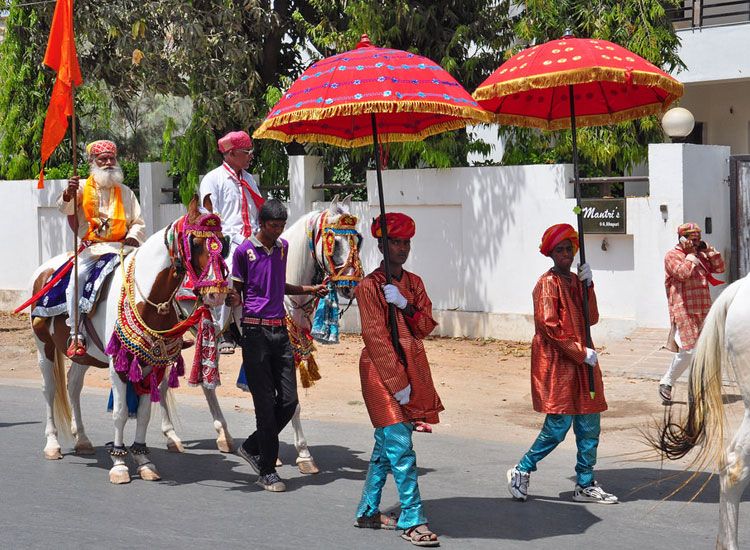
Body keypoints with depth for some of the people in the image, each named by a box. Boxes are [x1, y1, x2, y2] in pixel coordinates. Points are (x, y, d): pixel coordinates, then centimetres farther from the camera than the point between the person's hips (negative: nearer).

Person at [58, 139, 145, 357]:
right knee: (77, 277, -30)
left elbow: (139, 223, 17)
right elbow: (65, 207, -10)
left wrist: (133, 237, -5)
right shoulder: (83, 187, 9)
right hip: (91, 248, -2)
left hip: (120, 247, 2)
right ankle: (76, 336, -26)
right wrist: (69, 194, -33)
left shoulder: (125, 192, 17)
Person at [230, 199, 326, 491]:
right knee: (266, 403, -4)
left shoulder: (283, 247, 13)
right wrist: (234, 300, -20)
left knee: (289, 401, 3)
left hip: (280, 330, 6)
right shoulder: (244, 250, -4)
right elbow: (237, 289, 2)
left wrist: (311, 289, 21)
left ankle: (252, 447, 23)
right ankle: (267, 470, 5)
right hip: (255, 331, -6)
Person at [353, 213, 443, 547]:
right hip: (382, 371, -7)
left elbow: (426, 326, 5)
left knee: (386, 444, 13)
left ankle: (368, 511, 23)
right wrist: (398, 382, -16)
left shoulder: (413, 282, 11)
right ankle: (412, 520, -7)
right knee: (400, 448, -10)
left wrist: (405, 305, -14)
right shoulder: (369, 286, -9)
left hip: (412, 367, 7)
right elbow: (375, 337, -13)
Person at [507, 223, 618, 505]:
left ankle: (585, 485, 15)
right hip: (556, 363, -8)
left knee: (589, 427, 7)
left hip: (580, 363, 8)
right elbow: (549, 326, -16)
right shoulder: (548, 283, -9)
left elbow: (592, 318, 6)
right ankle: (521, 471, 9)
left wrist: (587, 284, -5)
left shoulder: (575, 281, 15)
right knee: (558, 426, -8)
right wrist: (581, 352, -15)